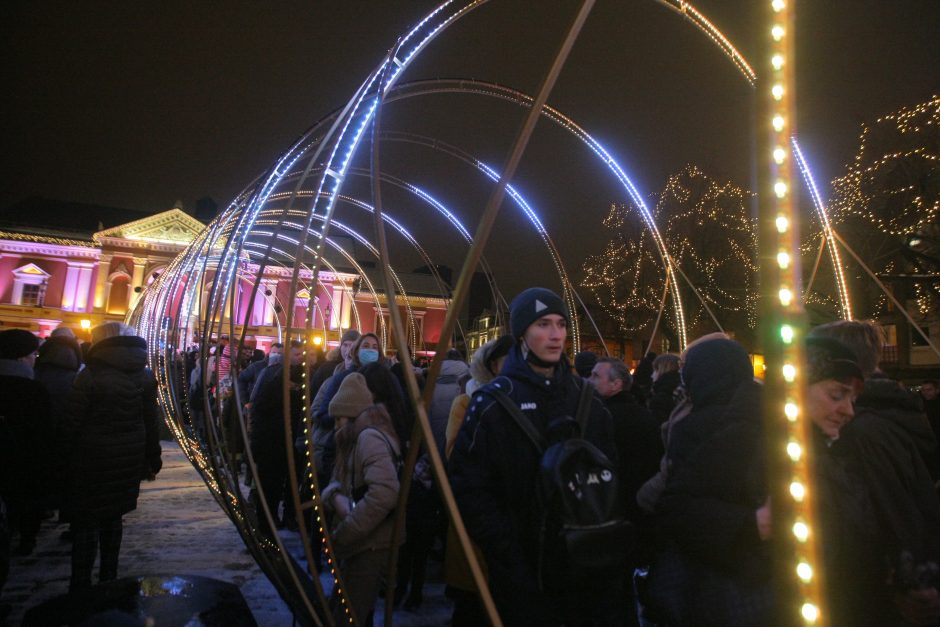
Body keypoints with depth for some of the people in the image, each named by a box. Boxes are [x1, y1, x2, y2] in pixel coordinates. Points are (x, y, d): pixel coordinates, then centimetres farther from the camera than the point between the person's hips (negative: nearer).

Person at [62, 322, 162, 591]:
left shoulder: (91, 375, -13)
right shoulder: (145, 376, 2)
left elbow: (72, 422, -11)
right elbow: (151, 422, 5)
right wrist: (152, 459, 12)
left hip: (93, 457, -5)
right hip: (129, 458, 5)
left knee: (86, 520, 6)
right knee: (113, 516, 18)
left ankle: (80, 586, 11)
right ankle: (108, 578, 28)